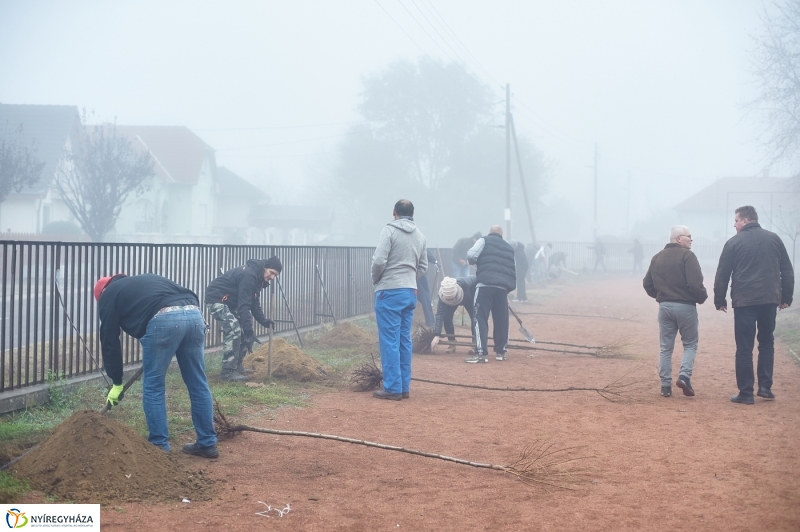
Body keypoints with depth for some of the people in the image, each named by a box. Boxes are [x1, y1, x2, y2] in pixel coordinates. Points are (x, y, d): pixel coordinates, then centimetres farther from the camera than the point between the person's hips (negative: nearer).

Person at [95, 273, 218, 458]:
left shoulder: (109, 295, 24)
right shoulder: (146, 280, 41)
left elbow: (109, 341, 23)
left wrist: (116, 382, 29)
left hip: (164, 320, -6)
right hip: (194, 314, 6)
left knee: (153, 386, 10)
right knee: (198, 384, 15)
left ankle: (159, 447, 14)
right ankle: (207, 443, 21)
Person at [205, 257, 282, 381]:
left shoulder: (258, 278, 6)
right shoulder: (249, 275, -27)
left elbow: (253, 303, 13)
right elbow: (243, 305, -32)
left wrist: (263, 321, -2)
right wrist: (249, 331, -35)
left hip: (228, 302, 11)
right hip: (216, 299, -11)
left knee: (242, 330, 9)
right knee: (234, 330, -20)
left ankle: (237, 366, 18)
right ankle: (228, 371, -17)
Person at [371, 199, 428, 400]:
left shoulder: (390, 230, -9)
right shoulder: (420, 236, 10)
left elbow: (379, 261, -15)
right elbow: (423, 267, 15)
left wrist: (376, 280, 2)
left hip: (389, 292, -6)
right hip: (410, 292, 6)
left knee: (389, 341, -3)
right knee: (405, 340, 11)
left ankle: (393, 388, -3)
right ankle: (404, 387, 14)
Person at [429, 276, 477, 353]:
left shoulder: (464, 284, -47)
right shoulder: (442, 295, -42)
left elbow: (475, 279, -25)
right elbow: (439, 314, -43)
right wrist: (436, 336, -50)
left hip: (469, 299, -1)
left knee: (474, 317, -19)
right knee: (446, 317, -19)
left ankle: (474, 343, -7)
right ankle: (452, 343, -5)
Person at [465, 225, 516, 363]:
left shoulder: (484, 240, 12)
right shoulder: (509, 248, 26)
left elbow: (471, 255, -4)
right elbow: (513, 271, 21)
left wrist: (475, 262, 17)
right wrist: (510, 286, 24)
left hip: (486, 284, -5)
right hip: (503, 287, 5)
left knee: (480, 318, -6)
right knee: (501, 320, 16)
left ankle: (481, 354, -14)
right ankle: (501, 351, 24)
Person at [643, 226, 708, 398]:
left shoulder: (657, 257, 11)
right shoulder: (687, 255, -10)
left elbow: (647, 284, 11)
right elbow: (695, 283, -17)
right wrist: (702, 297, -1)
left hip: (664, 306, 5)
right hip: (685, 306, -5)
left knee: (666, 348, 9)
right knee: (690, 344, 9)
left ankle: (665, 385, 6)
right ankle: (684, 376, -10)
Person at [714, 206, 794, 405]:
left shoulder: (734, 242, -2)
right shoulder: (774, 239, 8)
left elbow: (722, 275, -1)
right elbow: (787, 271, 9)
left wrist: (720, 300, 8)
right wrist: (786, 297, 15)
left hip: (744, 301, -3)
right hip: (770, 300, 3)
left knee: (744, 348, 1)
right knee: (767, 343, 18)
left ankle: (746, 393, 2)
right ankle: (765, 387, 12)